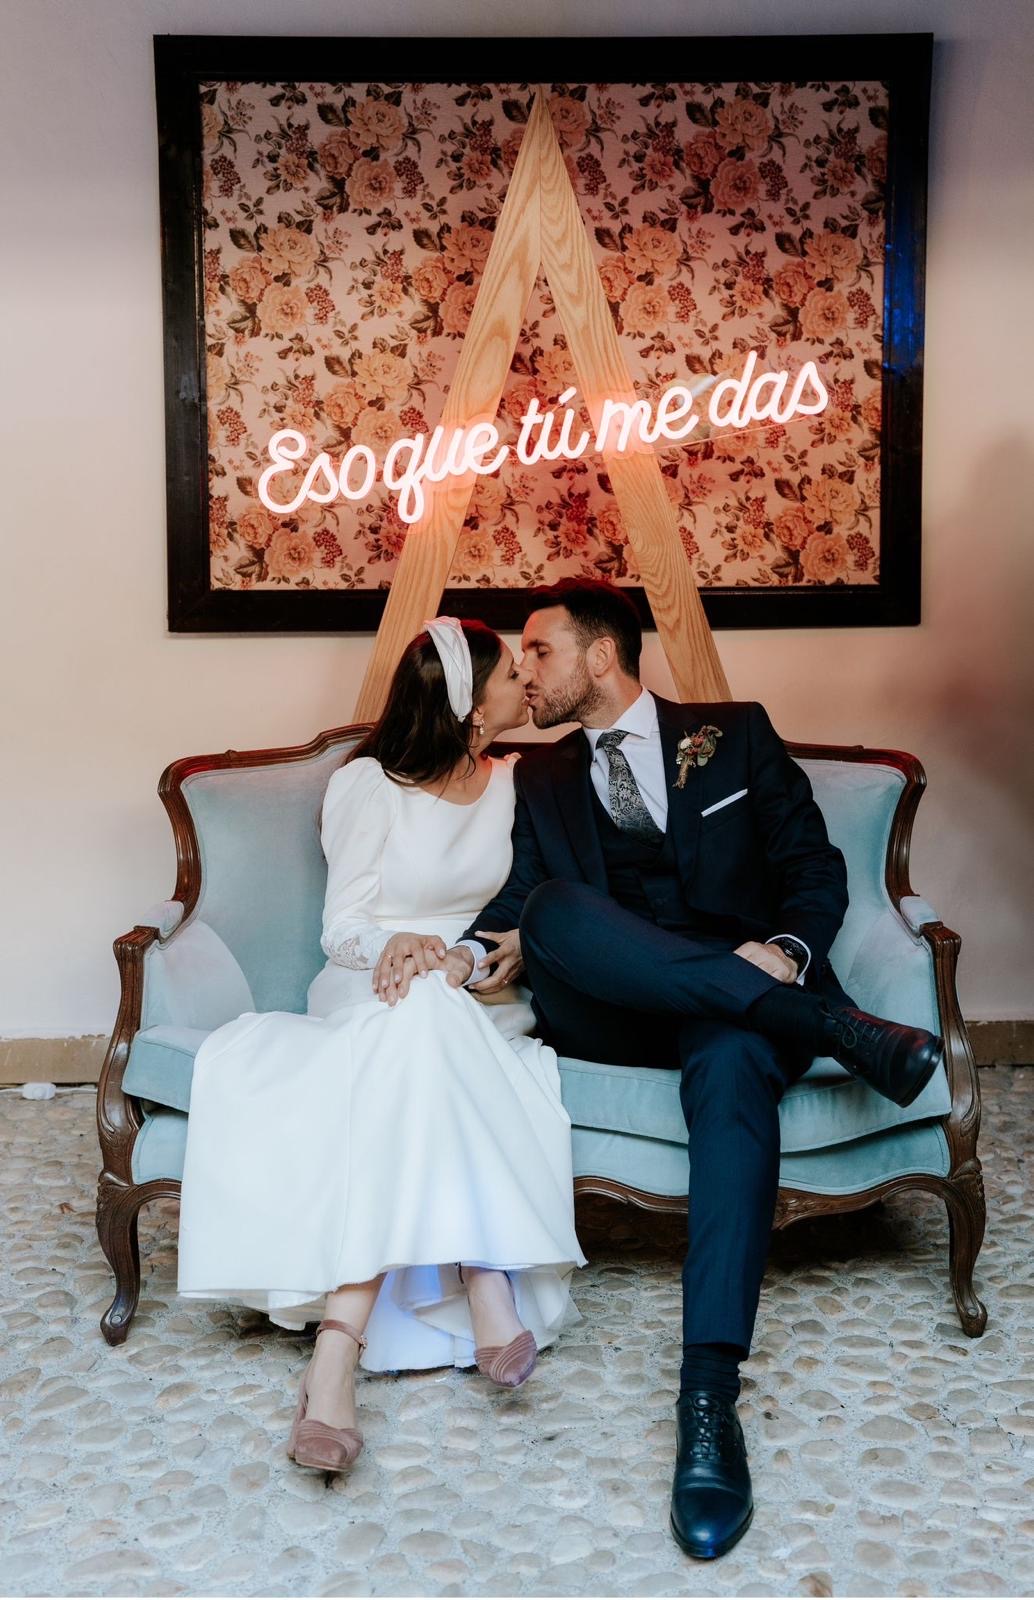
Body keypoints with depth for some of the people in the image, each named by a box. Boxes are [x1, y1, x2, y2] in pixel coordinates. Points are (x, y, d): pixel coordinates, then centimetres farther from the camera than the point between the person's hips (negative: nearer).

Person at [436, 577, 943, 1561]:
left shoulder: (736, 733, 15)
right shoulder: (542, 779, 23)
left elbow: (815, 865, 8)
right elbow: (522, 896, 9)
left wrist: (786, 949, -13)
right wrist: (471, 949, -14)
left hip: (744, 993, -2)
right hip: (607, 1012, 2)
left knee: (732, 1069, -37)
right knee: (553, 912, -31)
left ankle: (710, 1397, -41)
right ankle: (838, 1028, -29)